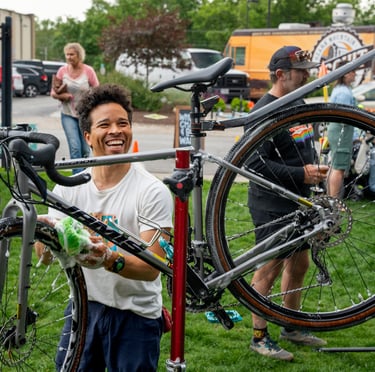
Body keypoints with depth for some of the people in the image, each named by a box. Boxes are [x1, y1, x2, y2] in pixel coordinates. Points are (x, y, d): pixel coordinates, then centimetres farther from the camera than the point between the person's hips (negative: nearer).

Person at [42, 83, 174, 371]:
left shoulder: (152, 191, -15)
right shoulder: (69, 188, -3)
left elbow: (152, 267, -21)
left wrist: (109, 259, -41)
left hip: (136, 315, -3)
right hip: (84, 305, 3)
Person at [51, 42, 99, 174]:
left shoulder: (88, 71, -4)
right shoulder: (62, 71, 0)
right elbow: (53, 92, 6)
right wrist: (61, 95, -16)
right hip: (68, 115, 0)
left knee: (85, 149, 7)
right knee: (75, 147, -13)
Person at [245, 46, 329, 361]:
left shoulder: (298, 103, 11)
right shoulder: (265, 111, -18)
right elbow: (255, 163, -24)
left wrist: (315, 169, 8)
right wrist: (301, 174, -24)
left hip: (298, 201, 9)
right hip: (273, 206, -9)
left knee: (299, 264, 17)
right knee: (270, 269, -1)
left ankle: (292, 328, 33)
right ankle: (260, 337, 13)